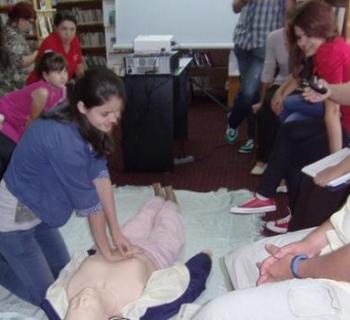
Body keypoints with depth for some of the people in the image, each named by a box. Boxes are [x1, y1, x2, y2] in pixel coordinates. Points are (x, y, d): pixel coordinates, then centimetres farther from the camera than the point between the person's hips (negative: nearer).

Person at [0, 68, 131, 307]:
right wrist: (107, 252, -12)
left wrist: (116, 233, -6)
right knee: (46, 295, 3)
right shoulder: (64, 140, -35)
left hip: (36, 211, 8)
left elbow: (100, 176, -7)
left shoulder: (85, 126, -9)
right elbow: (89, 202, -25)